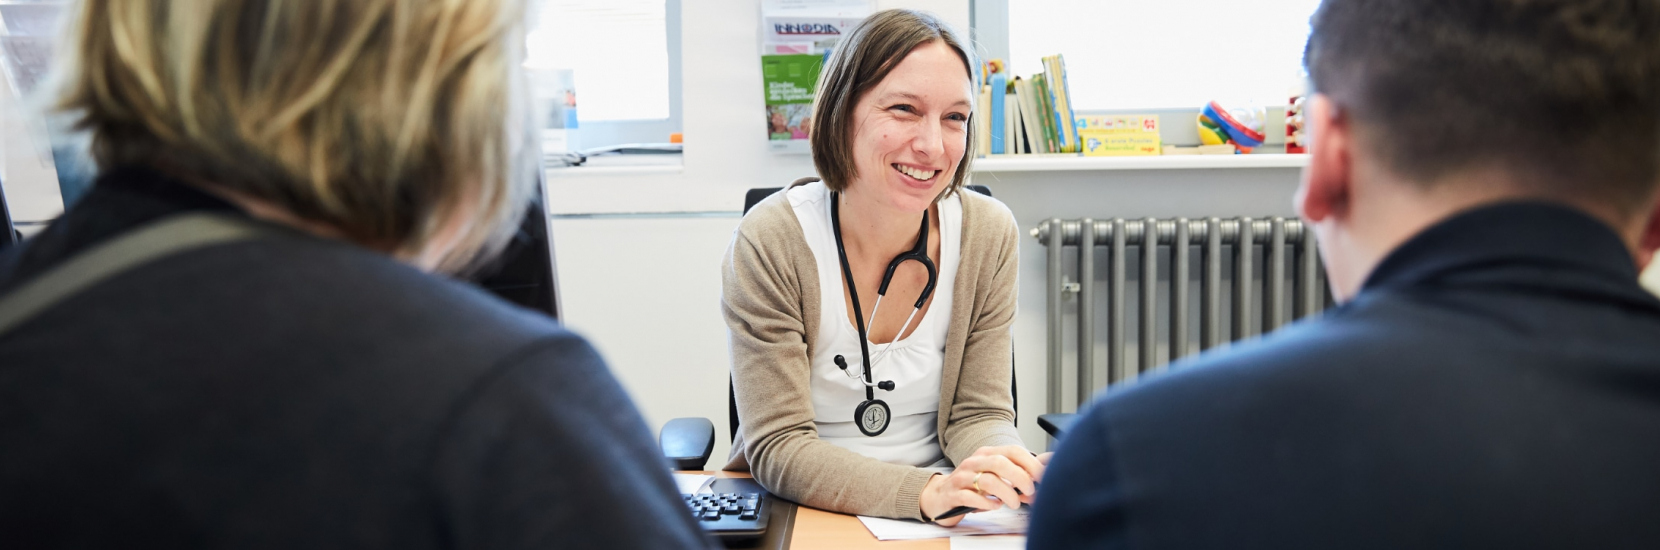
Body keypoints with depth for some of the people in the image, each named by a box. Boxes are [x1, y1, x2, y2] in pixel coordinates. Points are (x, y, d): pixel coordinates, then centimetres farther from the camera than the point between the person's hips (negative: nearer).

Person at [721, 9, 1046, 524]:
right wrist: (926, 492, -30)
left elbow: (977, 415, 0)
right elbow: (778, 447, -16)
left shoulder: (989, 235, -4)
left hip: (943, 519, 2)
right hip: (800, 516, -2)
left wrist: (1024, 474, -22)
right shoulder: (768, 244, -14)